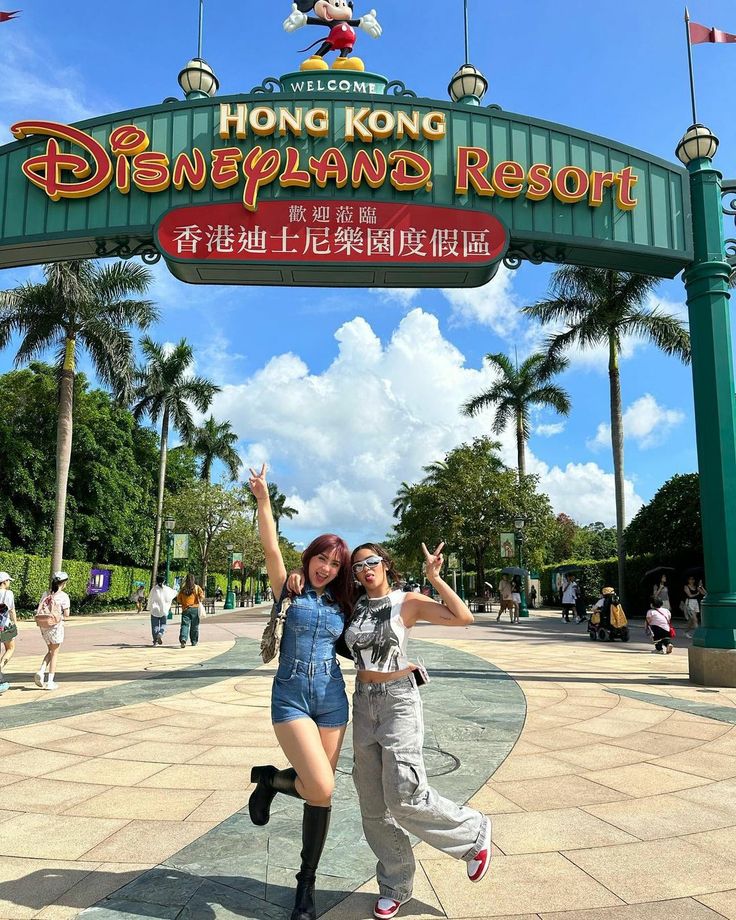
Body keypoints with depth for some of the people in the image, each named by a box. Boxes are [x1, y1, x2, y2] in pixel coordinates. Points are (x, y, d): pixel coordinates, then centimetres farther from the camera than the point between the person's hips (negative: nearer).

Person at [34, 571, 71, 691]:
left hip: (43, 627, 5)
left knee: (50, 651, 22)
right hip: (56, 627, -5)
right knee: (54, 654, 7)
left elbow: (38, 612, 4)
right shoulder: (63, 596, -10)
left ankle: (41, 671, 1)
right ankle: (50, 682, 8)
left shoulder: (46, 594, 6)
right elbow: (66, 614, -11)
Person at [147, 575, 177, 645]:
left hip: (154, 610, -1)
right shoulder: (166, 589, -2)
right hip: (164, 610, 1)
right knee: (163, 624, 9)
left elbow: (150, 599, -3)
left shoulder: (154, 589, -7)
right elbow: (174, 593, 14)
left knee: (155, 625, 7)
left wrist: (149, 608, 10)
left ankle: (155, 640, 6)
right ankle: (160, 634, -17)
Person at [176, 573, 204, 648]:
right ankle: (194, 641, 20)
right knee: (194, 626, 11)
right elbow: (202, 596, -10)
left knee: (184, 625, -3)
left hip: (185, 609, 0)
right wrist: (199, 601, 10)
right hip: (195, 608, 0)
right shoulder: (197, 587, -1)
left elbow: (178, 600, 7)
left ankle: (183, 639, -24)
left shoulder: (183, 589, 4)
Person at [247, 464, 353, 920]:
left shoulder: (340, 605, 10)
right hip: (291, 699, -4)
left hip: (332, 700, 4)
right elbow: (271, 548, -12)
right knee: (321, 788, -19)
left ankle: (307, 882, 26)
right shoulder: (289, 589, 0)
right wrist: (263, 500, -20)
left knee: (320, 794, 6)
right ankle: (270, 779, 14)